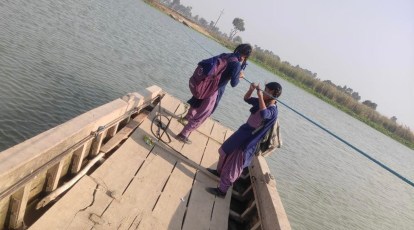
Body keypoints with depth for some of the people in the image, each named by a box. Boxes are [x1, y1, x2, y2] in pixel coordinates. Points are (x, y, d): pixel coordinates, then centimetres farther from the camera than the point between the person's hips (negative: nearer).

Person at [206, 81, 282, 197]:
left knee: (233, 168, 3)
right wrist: (251, 89, -7)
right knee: (224, 152, 27)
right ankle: (219, 171, 51)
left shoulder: (273, 110, -25)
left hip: (248, 142, -9)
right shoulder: (262, 102, 0)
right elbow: (246, 99, 12)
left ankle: (222, 190, 19)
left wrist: (260, 96, -37)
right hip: (242, 134, 9)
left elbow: (264, 114, -48)